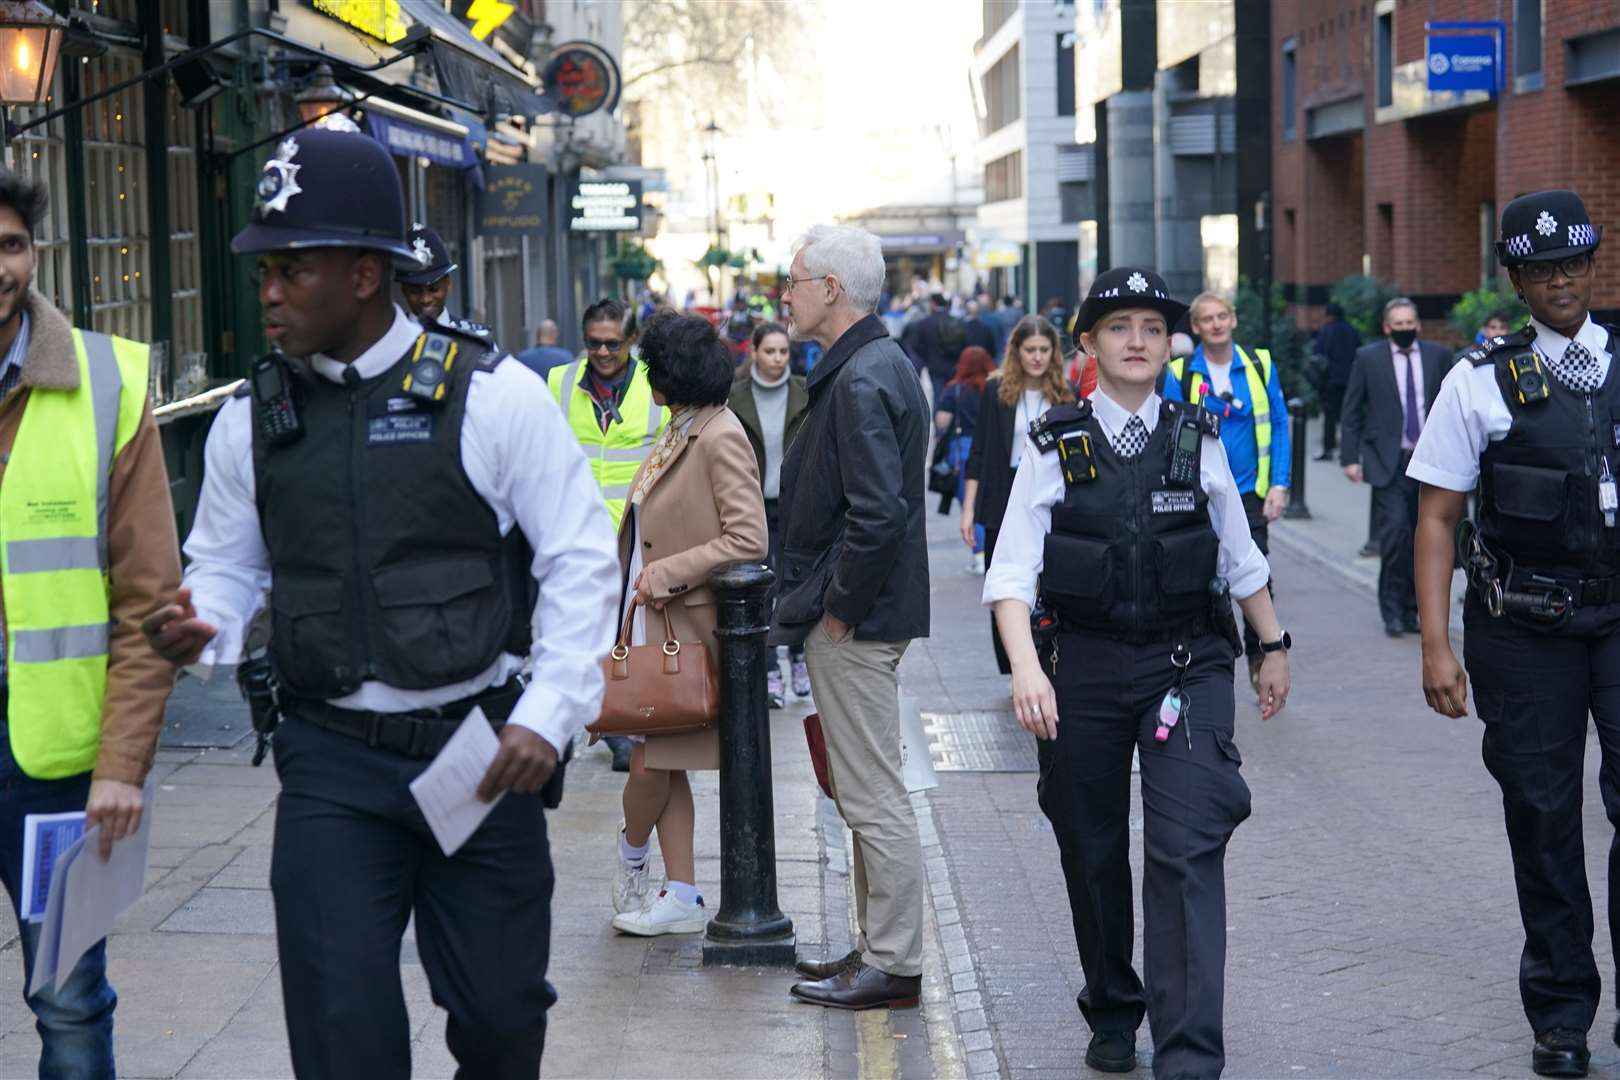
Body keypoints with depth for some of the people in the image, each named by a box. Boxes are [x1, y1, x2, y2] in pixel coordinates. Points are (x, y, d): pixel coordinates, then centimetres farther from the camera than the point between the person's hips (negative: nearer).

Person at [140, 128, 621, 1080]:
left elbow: (580, 562, -3)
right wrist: (199, 627, -9)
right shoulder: (251, 422, 5)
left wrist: (549, 716, -11)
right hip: (332, 760, 2)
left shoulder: (493, 397, -6)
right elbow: (227, 567, 15)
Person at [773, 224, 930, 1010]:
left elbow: (878, 515, -28)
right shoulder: (879, 364, 14)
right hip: (858, 613, 11)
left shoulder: (862, 381, -19)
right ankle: (880, 947, 26)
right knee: (867, 794, 17)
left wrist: (839, 609, -17)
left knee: (873, 798, -3)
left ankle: (892, 966, 5)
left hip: (855, 624, -11)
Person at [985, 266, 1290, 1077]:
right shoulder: (1055, 448, -2)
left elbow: (1240, 559, 15)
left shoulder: (1198, 440, 3)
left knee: (1188, 850, -11)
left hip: (1187, 664, 0)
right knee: (1090, 851, 12)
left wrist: (1274, 646, 20)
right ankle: (1112, 1015, 33)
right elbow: (1013, 572, -8)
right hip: (1085, 665, 1)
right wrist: (1026, 669, -21)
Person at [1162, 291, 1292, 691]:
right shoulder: (1180, 374, -2)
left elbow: (1279, 427, 3)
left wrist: (1279, 485, -5)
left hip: (1249, 493, 0)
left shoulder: (1260, 366, 0)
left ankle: (1258, 658, 11)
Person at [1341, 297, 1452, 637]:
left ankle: (1410, 609, 16)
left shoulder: (1438, 355, 7)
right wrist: (1351, 457, -3)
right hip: (1388, 463, -3)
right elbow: (1351, 411, 4)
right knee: (1395, 531, -14)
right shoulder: (1368, 358, 2)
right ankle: (1392, 611, -4)